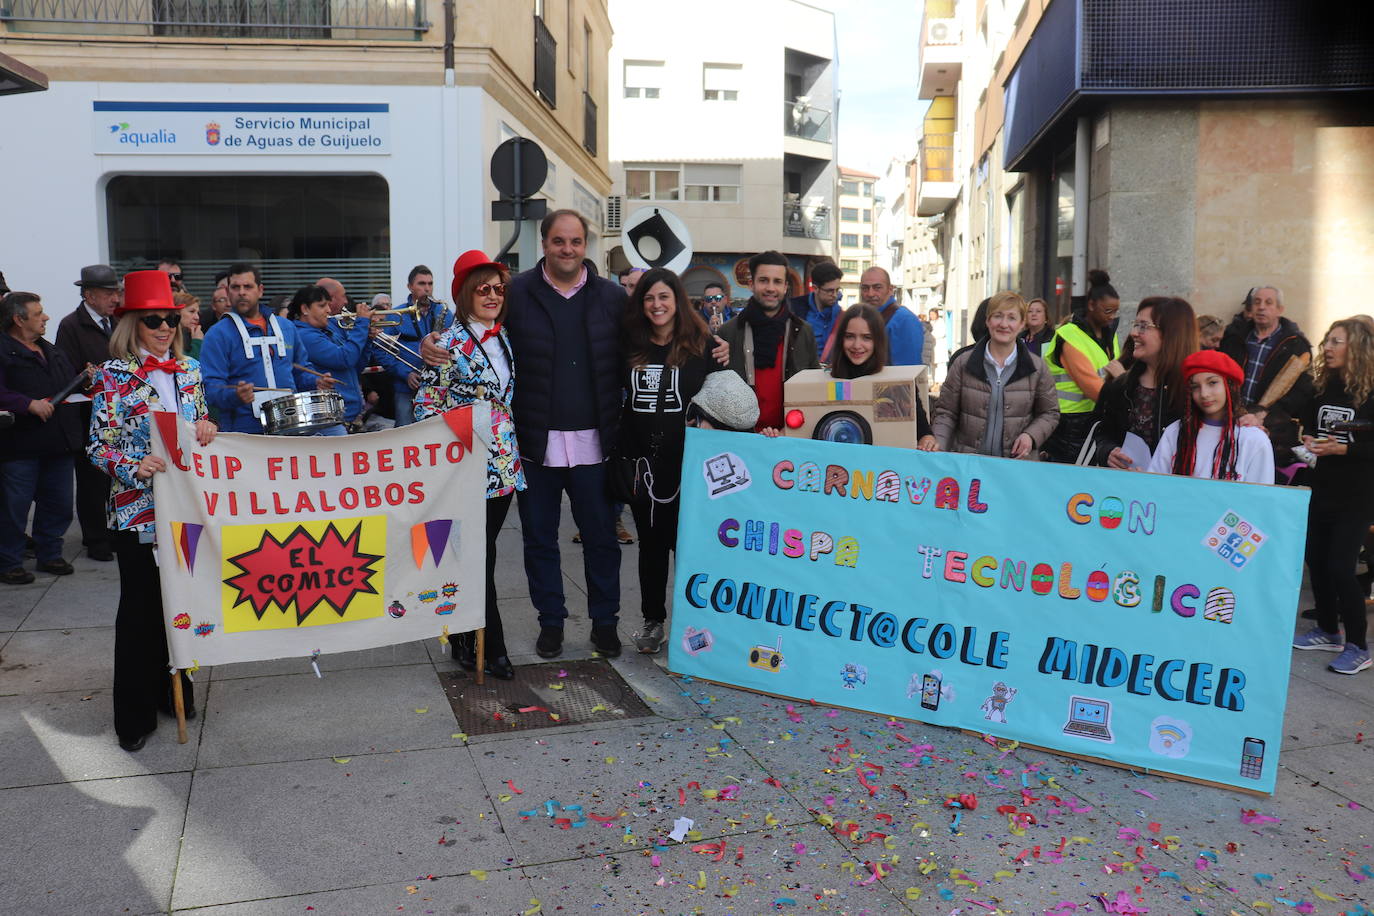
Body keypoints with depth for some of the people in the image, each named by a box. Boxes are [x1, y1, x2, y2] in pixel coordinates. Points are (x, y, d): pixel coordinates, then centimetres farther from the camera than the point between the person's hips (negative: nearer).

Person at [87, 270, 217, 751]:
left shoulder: (189, 369, 6)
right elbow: (98, 446, -8)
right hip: (137, 508, -4)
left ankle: (174, 687, 28)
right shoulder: (114, 374, -7)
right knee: (140, 605, 3)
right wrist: (133, 468, -26)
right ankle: (134, 713, 15)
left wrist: (206, 428, -7)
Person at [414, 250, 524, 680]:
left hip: (504, 464, 7)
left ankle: (464, 637, 26)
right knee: (479, 558, -2)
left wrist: (516, 449, 17)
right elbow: (426, 404, -9)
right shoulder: (450, 344, -10)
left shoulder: (503, 337, 11)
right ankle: (493, 649, 6)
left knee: (480, 554, 13)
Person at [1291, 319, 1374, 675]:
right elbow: (1307, 424, 13)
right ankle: (1328, 632, 26)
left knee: (1340, 566, -9)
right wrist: (1308, 441, -7)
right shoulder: (1321, 386, 5)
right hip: (1322, 488, 6)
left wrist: (1341, 449, -23)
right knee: (1315, 559, 9)